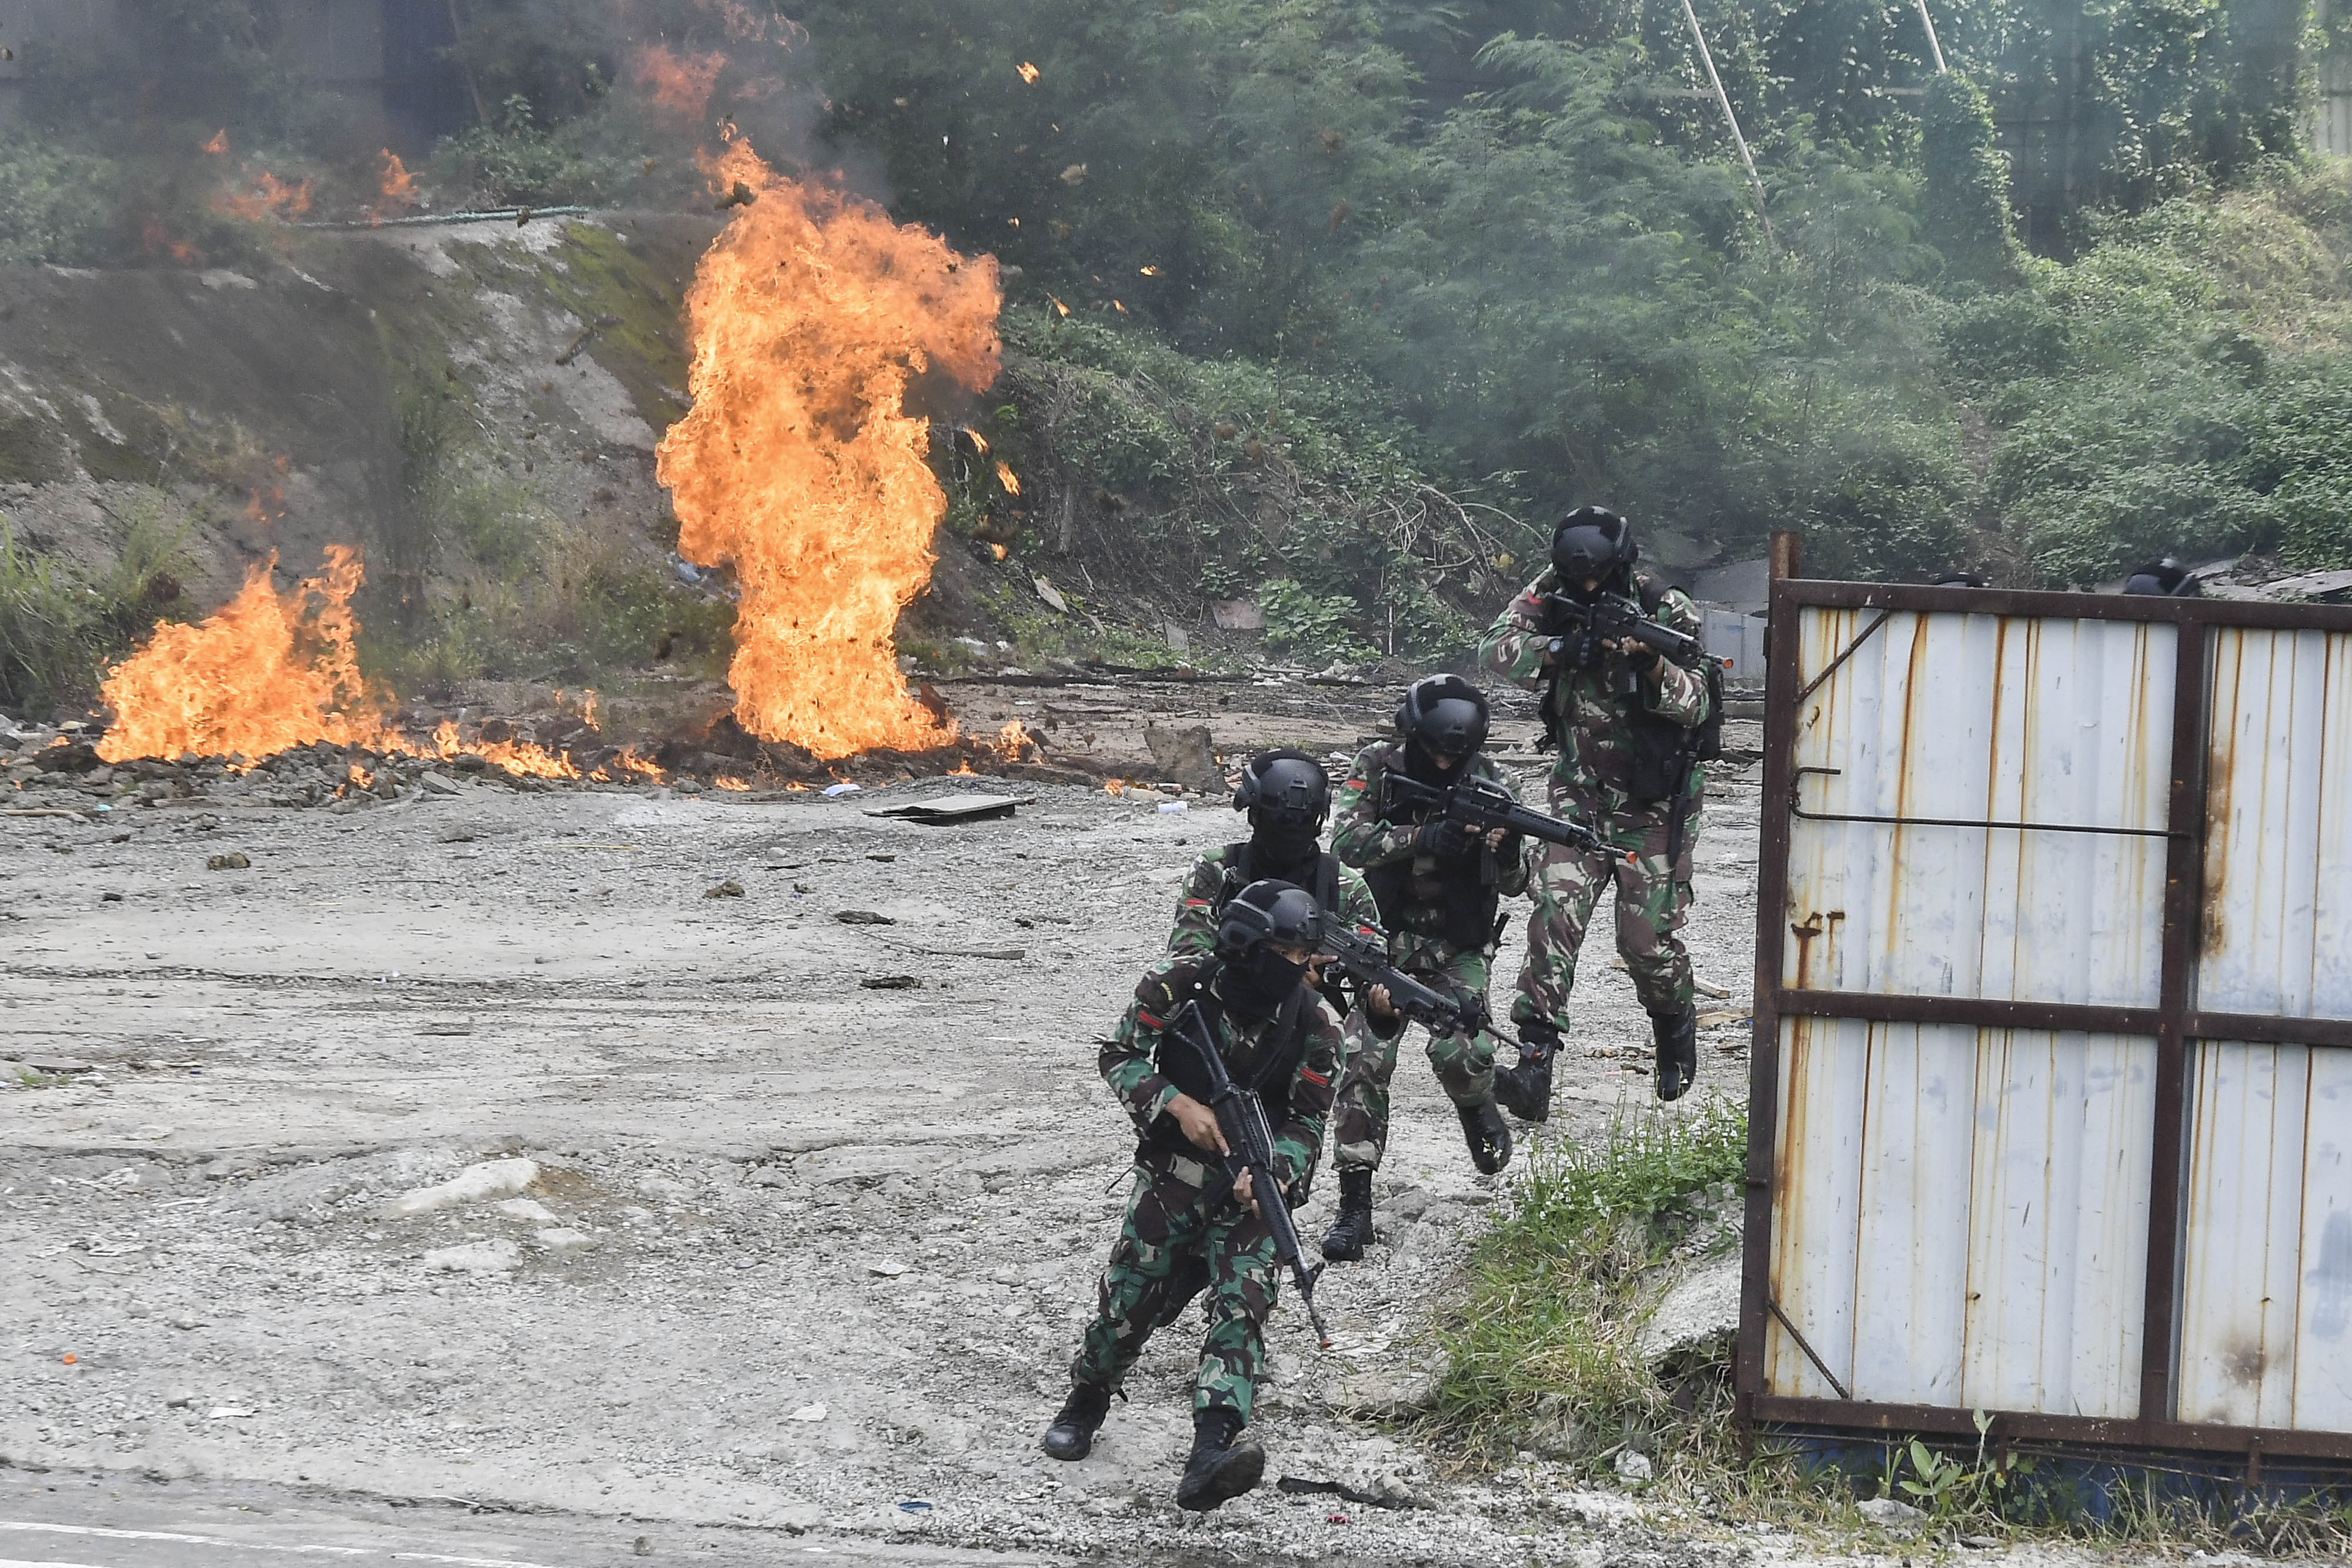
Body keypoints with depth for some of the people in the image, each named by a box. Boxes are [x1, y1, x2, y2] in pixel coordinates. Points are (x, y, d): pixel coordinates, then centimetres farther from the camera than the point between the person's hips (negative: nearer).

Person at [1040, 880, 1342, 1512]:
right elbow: (1119, 1057, -5)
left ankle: (1211, 1454, -33)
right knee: (1127, 1305, 5)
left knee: (1241, 1307, -19)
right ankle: (1086, 1401, 38)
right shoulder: (1179, 989, -11)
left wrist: (1276, 1174, -25)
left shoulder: (1311, 1025, -7)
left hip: (1248, 1189, 0)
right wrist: (1179, 1105, -21)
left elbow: (1309, 1121, -5)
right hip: (1169, 1179, 0)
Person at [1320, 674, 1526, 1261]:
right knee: (1365, 1061, -12)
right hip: (1387, 937, 0)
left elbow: (1513, 885, -5)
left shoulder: (1487, 780, -6)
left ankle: (1476, 1106, 16)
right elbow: (1347, 842, -22)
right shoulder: (1378, 768, -8)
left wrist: (1506, 848, -28)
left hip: (1457, 947, 0)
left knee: (1462, 1051, -21)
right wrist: (1422, 837, -33)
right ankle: (1354, 1203, -6)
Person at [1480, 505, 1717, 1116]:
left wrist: (1654, 668, -36)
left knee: (1648, 936, -2)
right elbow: (1495, 649, -13)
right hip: (1582, 790, 3)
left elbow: (1698, 705, -17)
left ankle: (1676, 1026, 30)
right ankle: (1534, 1065, -17)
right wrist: (1559, 649, -29)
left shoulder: (1670, 612, -14)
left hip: (1657, 798, -3)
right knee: (1555, 914, -13)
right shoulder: (1554, 593, -4)